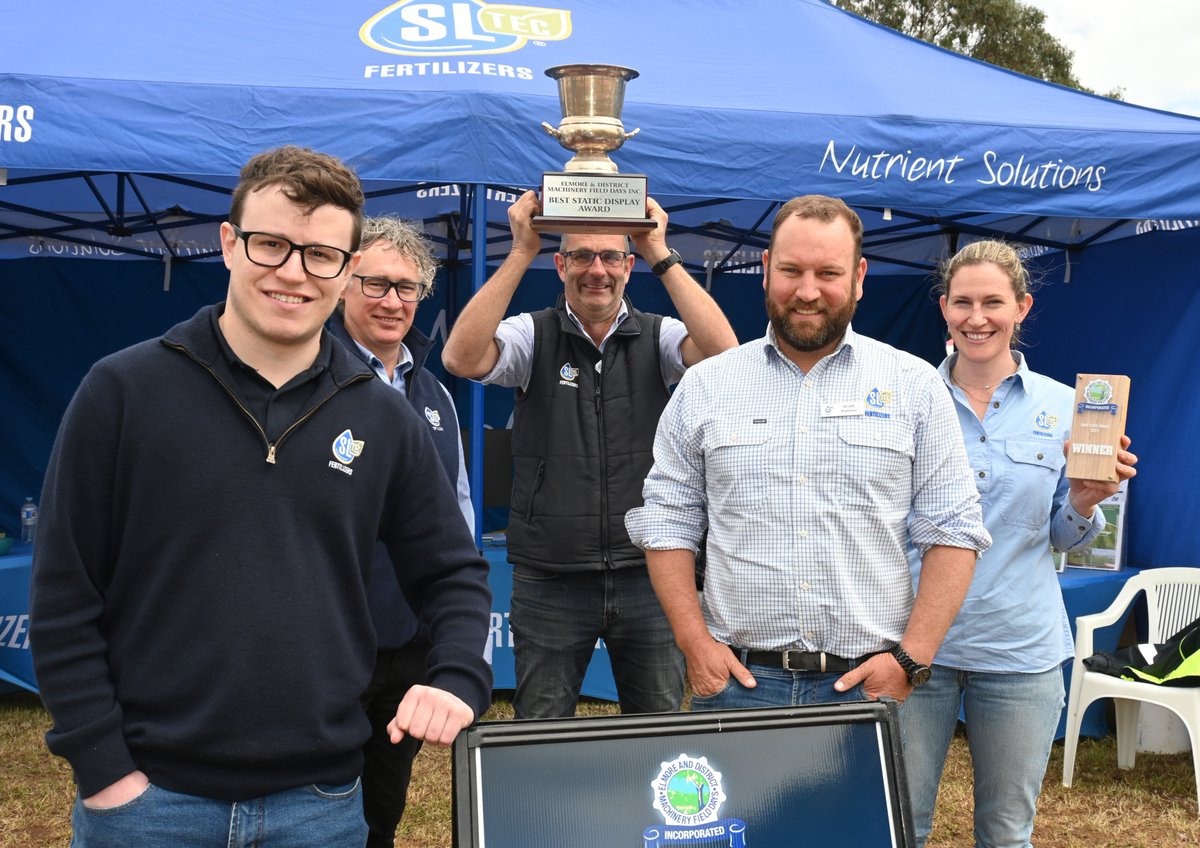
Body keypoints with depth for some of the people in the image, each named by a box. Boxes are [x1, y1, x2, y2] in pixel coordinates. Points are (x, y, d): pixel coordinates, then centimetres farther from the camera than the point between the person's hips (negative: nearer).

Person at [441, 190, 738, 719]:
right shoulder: (533, 336, 0)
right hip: (549, 582, 0)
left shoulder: (657, 337, 2)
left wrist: (660, 254, -16)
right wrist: (521, 253, -17)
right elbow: (462, 358, -18)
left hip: (647, 575, 1)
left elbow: (724, 354, -18)